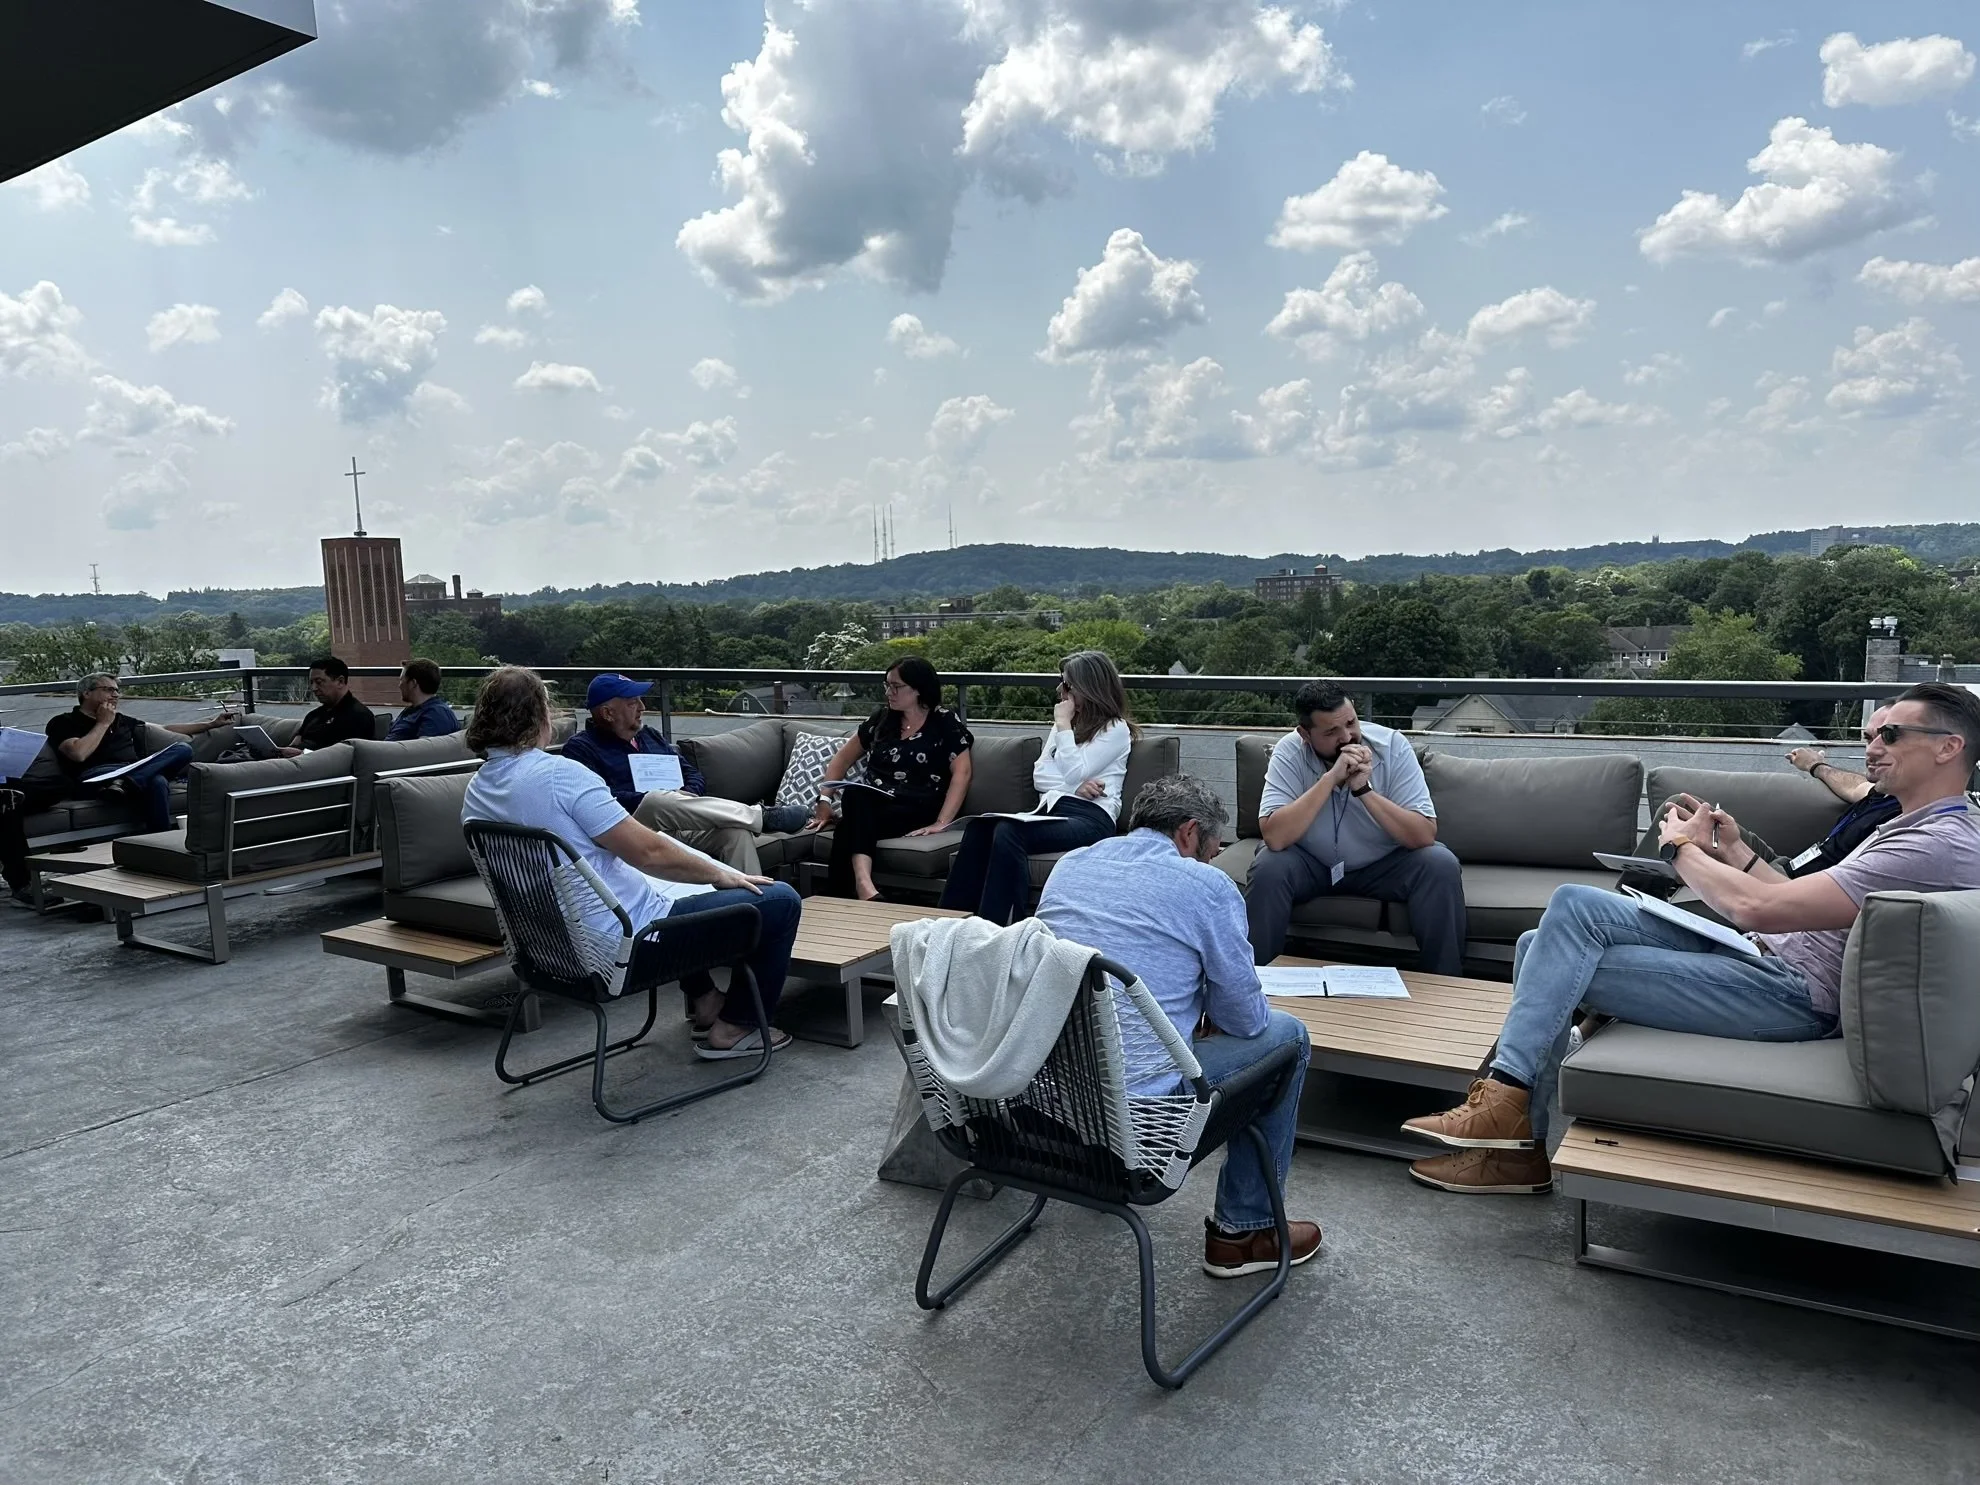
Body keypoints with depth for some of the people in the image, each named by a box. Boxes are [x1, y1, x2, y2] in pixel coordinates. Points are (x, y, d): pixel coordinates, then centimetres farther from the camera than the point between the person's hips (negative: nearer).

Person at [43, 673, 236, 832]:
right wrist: (103, 723, 6)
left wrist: (211, 724, 35)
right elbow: (79, 754, -7)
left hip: (135, 771, 6)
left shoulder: (122, 720, 32)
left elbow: (166, 729, 38)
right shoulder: (63, 723, 13)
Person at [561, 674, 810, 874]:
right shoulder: (580, 748, 4)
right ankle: (762, 815, -29)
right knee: (659, 802, -36)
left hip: (684, 828, 6)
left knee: (736, 830, -24)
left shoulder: (649, 736, 25)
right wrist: (653, 800, -19)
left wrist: (685, 799, -1)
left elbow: (694, 775, 22)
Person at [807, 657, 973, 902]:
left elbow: (961, 773, -7)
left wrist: (941, 822, -19)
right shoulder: (882, 719, 17)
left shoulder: (944, 723, 2)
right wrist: (825, 800, 9)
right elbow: (843, 758, 22)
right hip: (872, 805, 4)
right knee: (854, 794, -34)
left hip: (918, 811, -4)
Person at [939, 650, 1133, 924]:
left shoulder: (1116, 729, 4)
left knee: (1009, 831, -35)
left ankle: (997, 927, -38)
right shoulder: (1069, 724, 27)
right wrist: (1074, 786, -4)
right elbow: (1039, 775, 15)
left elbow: (1075, 772, -9)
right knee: (978, 826, -26)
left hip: (1091, 817, -6)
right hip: (1051, 809, 7)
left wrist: (1063, 724, -2)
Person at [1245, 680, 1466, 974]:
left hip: (1384, 863, 1)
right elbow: (1275, 837, -33)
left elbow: (1425, 836, -25)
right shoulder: (1289, 752, -20)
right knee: (1268, 868, -29)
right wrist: (1330, 778, -36)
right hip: (1312, 864, -1)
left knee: (1440, 866, -25)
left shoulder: (1392, 745, -19)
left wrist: (1364, 789, -35)